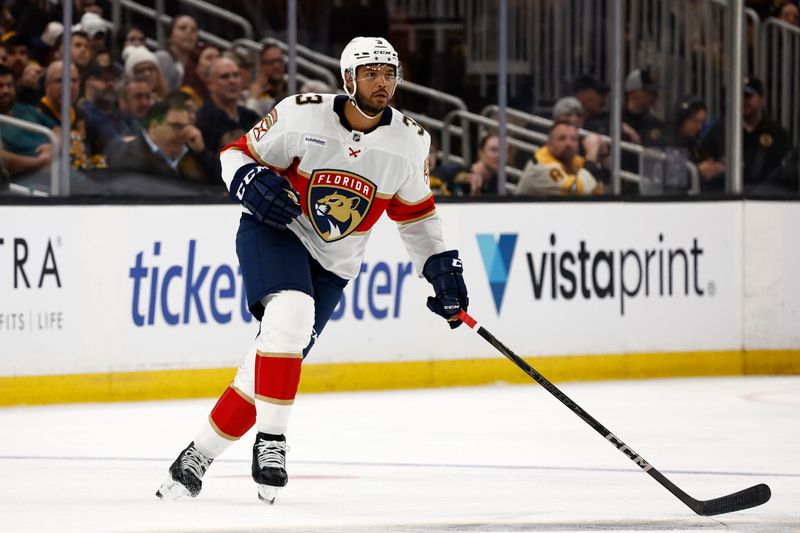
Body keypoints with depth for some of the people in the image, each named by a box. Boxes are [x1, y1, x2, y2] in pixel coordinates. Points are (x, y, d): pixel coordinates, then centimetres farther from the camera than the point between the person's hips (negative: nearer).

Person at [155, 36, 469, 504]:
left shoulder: (410, 142, -6)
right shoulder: (302, 115, -15)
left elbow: (416, 211, 10)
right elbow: (239, 153, -4)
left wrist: (442, 266, 4)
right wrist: (250, 181, -25)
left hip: (332, 265, 4)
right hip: (275, 232, -4)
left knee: (280, 357, -3)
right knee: (290, 313, -31)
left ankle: (201, 454, 8)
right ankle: (270, 440, -25)